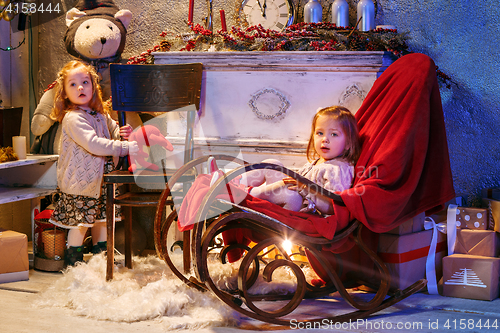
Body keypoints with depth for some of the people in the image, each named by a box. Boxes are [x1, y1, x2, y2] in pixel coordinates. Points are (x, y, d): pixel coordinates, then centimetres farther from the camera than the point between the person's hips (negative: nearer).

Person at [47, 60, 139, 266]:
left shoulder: (100, 114, 8)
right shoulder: (72, 118, -20)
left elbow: (112, 129, 26)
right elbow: (93, 144, -29)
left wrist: (121, 132, 0)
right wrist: (124, 148, -29)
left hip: (100, 178, 8)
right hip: (80, 180, -8)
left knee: (102, 216, 17)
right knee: (81, 220, -2)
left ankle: (100, 250, 32)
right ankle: (73, 256, 13)